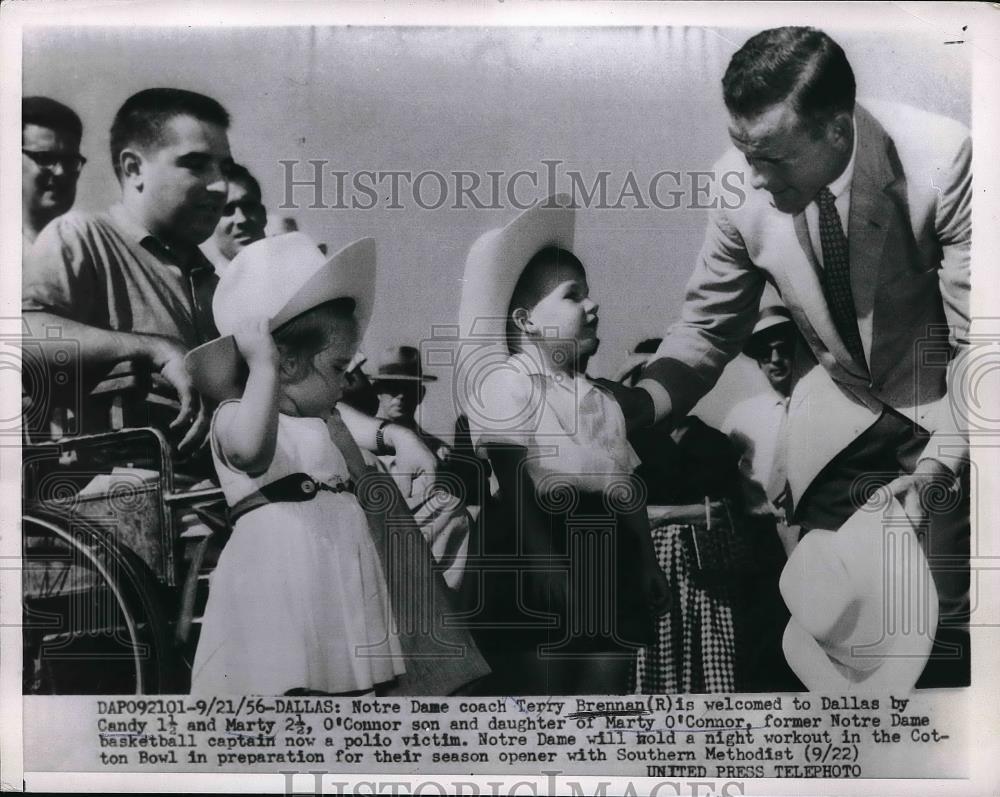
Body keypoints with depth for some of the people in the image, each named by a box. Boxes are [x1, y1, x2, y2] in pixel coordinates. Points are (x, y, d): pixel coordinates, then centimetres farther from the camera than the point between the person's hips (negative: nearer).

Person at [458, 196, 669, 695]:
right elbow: (515, 501, -15)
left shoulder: (599, 399, 13)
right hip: (540, 588, -6)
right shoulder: (507, 387, -9)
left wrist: (648, 565, 8)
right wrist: (557, 585, -19)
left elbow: (629, 488, 15)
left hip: (611, 575, 7)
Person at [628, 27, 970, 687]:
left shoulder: (942, 161, -26)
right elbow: (710, 323, -5)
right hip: (843, 411, 3)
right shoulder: (740, 181, -17)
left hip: (947, 411, -2)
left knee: (946, 630, -6)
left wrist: (943, 459, -30)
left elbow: (980, 340, -19)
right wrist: (641, 404, -20)